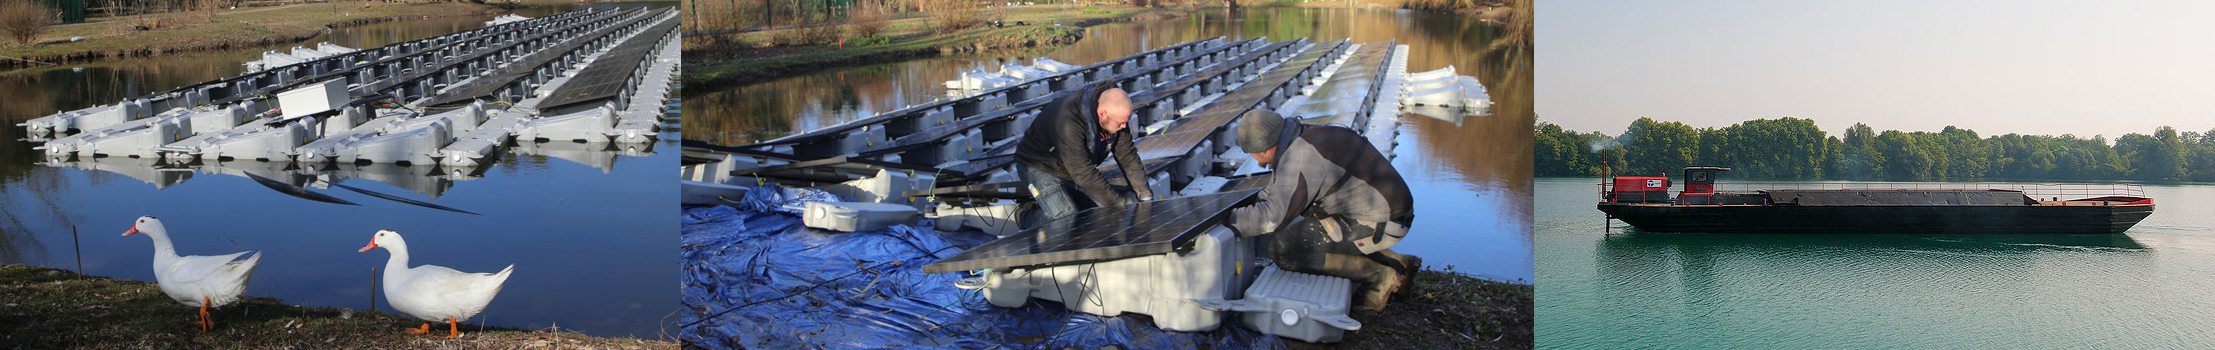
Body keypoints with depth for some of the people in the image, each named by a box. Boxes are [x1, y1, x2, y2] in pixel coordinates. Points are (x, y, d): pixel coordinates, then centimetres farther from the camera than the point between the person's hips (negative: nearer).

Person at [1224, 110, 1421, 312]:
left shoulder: (1301, 158, -22)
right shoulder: (1302, 138, 8)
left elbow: (1274, 217, -28)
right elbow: (1276, 191, 21)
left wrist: (1226, 219, -19)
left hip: (1377, 223, -10)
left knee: (1283, 250, -13)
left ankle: (1377, 275, -8)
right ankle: (1397, 263, 18)